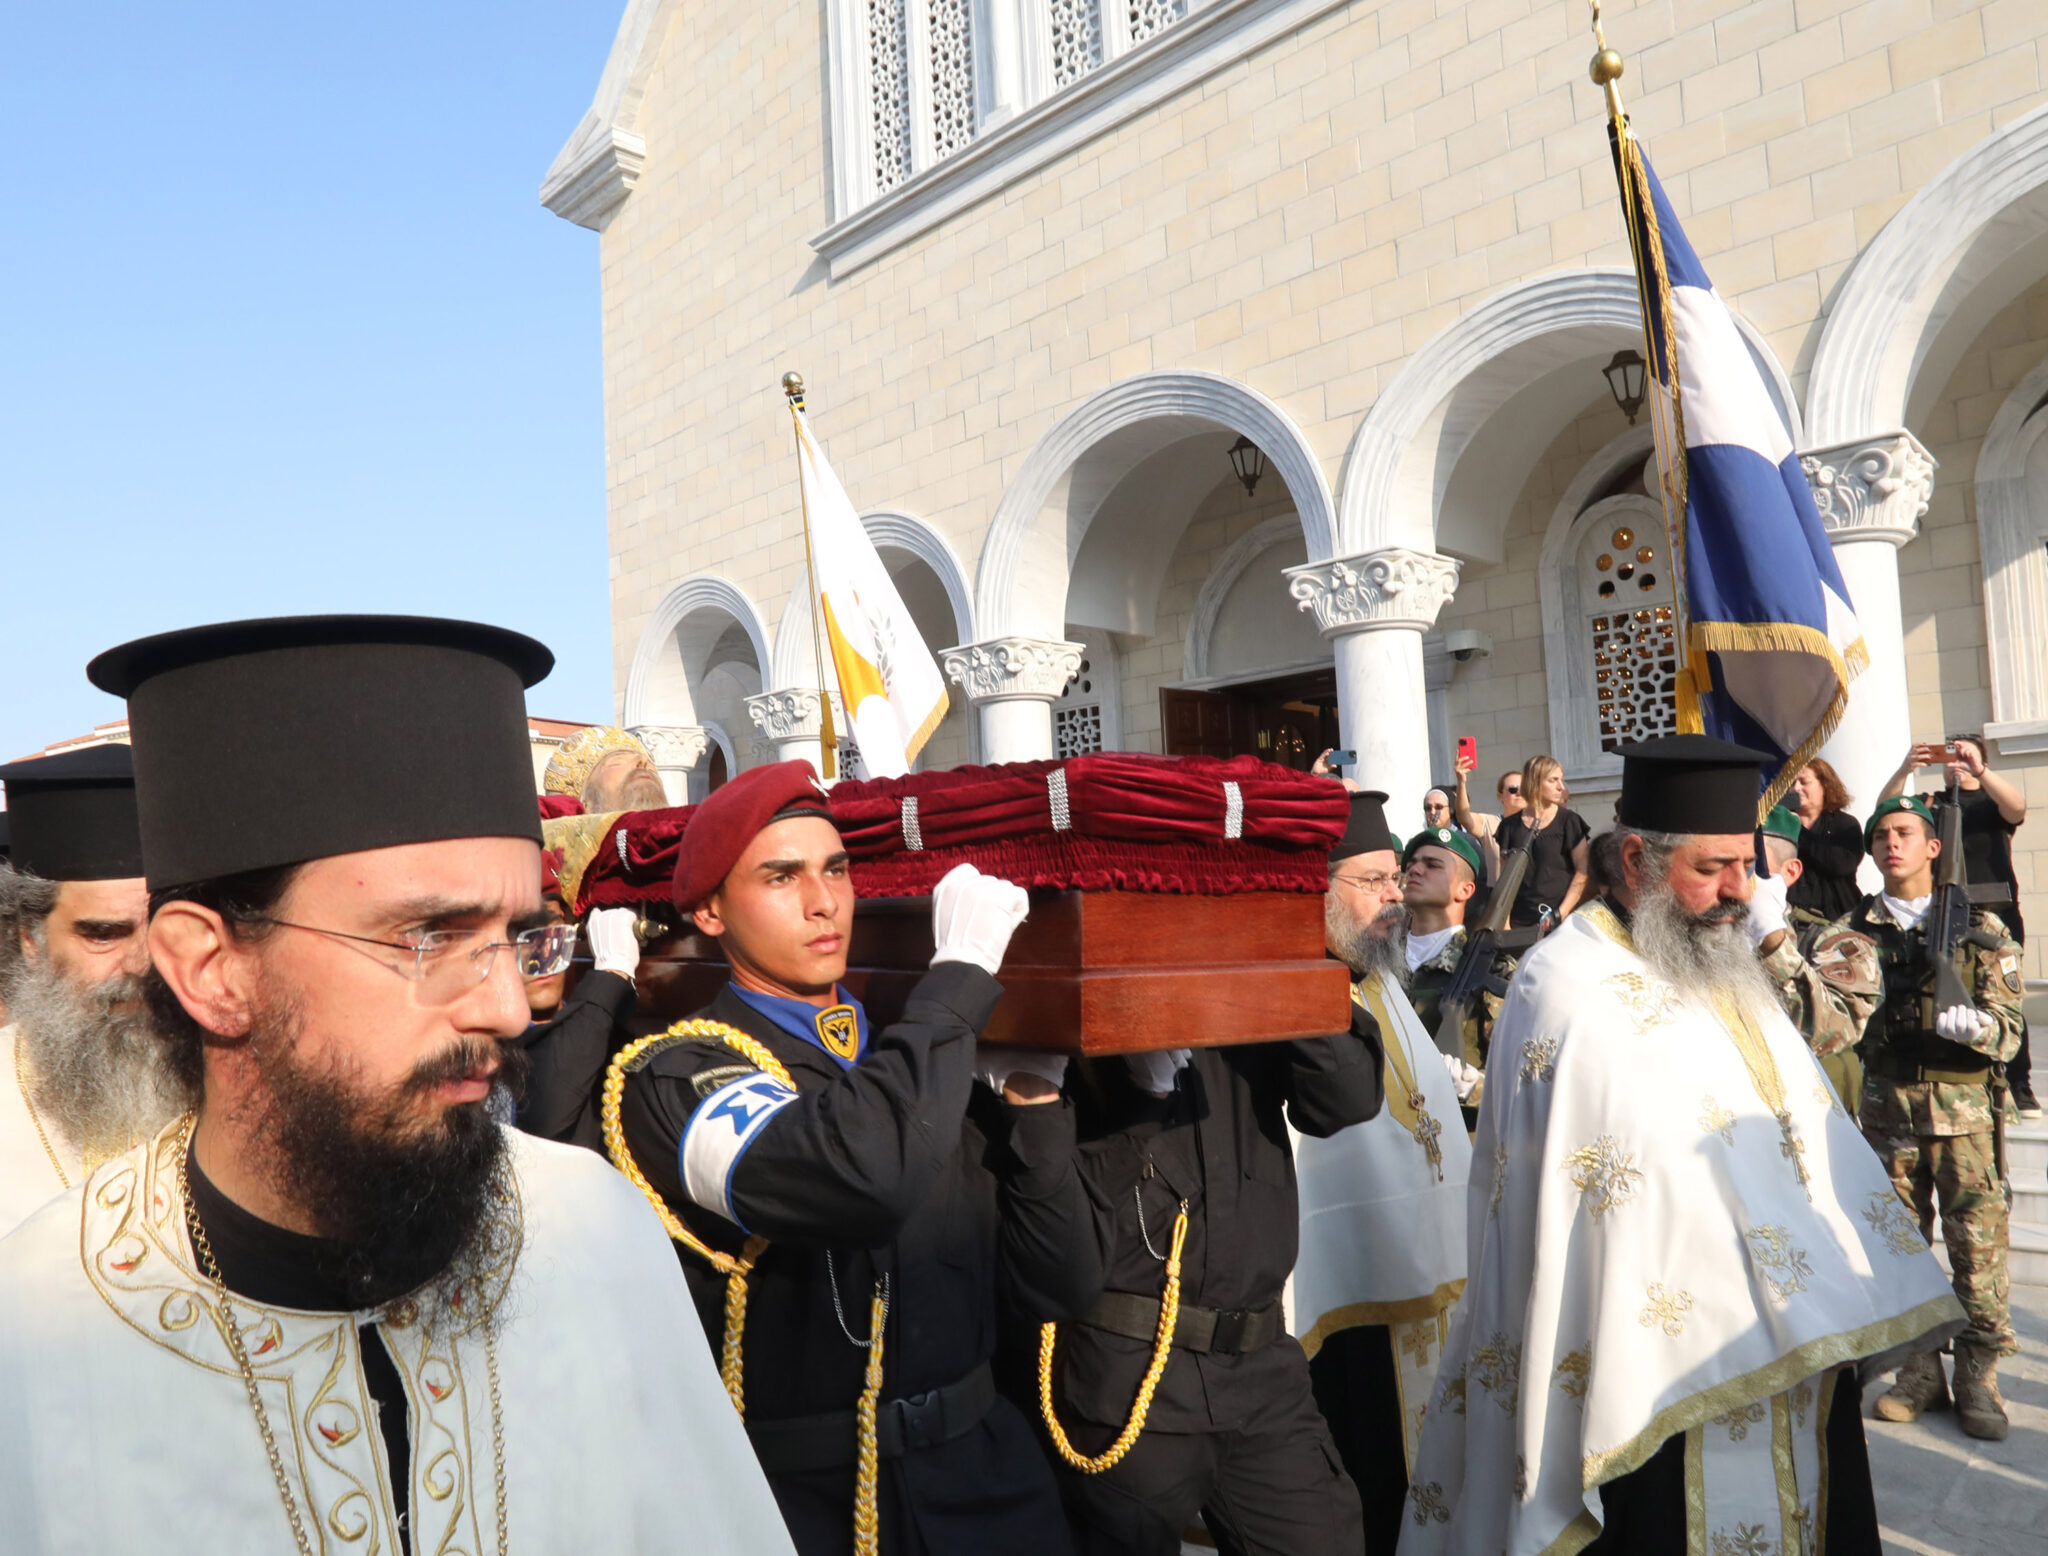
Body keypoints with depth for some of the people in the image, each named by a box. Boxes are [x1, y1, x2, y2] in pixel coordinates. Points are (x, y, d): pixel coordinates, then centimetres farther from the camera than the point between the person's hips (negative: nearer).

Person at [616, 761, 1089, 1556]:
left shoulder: (930, 1059, 3)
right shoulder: (672, 1077, -14)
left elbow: (1050, 1290, 0)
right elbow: (858, 1178, -35)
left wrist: (1033, 1090, -9)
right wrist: (960, 971, -24)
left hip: (988, 1474, 5)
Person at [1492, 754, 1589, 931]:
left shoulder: (1568, 820, 2)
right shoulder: (1511, 826, 8)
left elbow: (1583, 872, -1)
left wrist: (1560, 915, -9)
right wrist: (1505, 924, 0)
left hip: (1561, 921, -1)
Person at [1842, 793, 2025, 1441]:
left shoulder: (1979, 928, 1)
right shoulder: (1854, 931, 5)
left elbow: (2008, 1031, -2)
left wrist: (1966, 1023, -24)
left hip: (1964, 1107, -2)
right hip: (1887, 1106, 2)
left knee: (1977, 1242, 0)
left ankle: (1977, 1377, 14)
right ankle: (1919, 1372, 20)